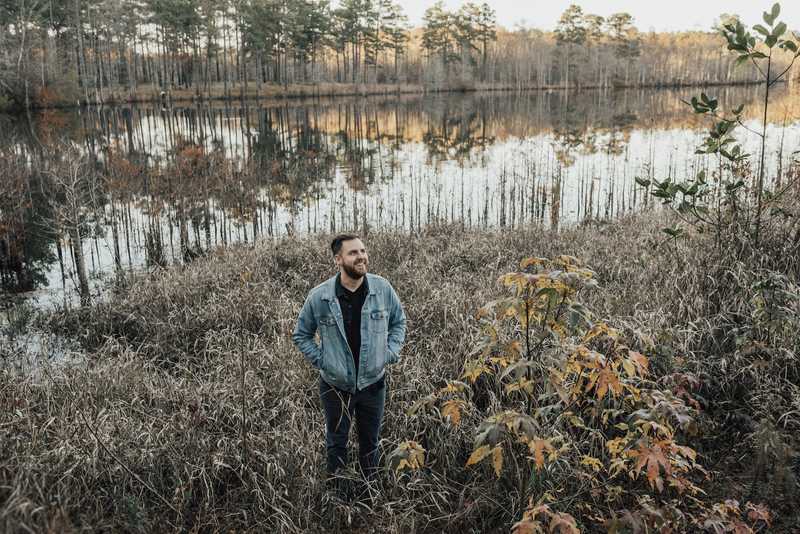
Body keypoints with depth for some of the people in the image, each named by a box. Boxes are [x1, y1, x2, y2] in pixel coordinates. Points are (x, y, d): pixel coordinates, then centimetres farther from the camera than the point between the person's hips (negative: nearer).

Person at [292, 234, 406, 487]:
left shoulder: (383, 288, -11)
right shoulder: (319, 297, -15)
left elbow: (399, 321, 7)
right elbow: (301, 335, 1)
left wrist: (391, 352, -4)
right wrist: (320, 360, -8)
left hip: (373, 383, 1)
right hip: (335, 385, -1)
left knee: (371, 442, 20)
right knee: (336, 443, 17)